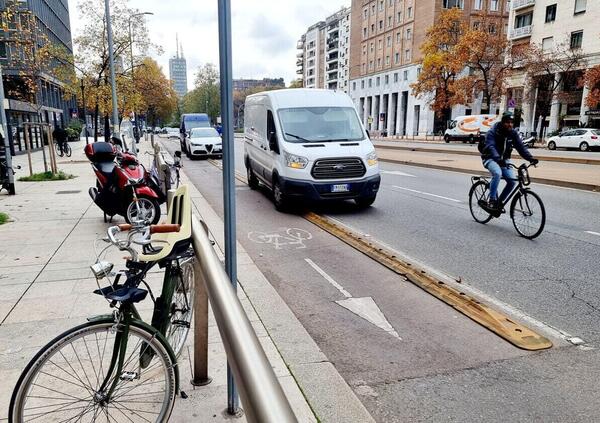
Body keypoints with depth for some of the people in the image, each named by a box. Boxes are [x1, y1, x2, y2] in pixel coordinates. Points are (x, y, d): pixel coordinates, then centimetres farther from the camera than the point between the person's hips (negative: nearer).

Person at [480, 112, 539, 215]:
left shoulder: (513, 133, 0)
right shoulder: (493, 133, -15)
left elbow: (521, 146, -8)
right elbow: (491, 147, -30)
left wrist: (530, 158, -25)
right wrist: (498, 158, -49)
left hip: (504, 160, 5)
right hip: (490, 159, -5)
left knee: (512, 180, -14)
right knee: (497, 173, -36)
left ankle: (499, 202, 5)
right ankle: (492, 201, -28)